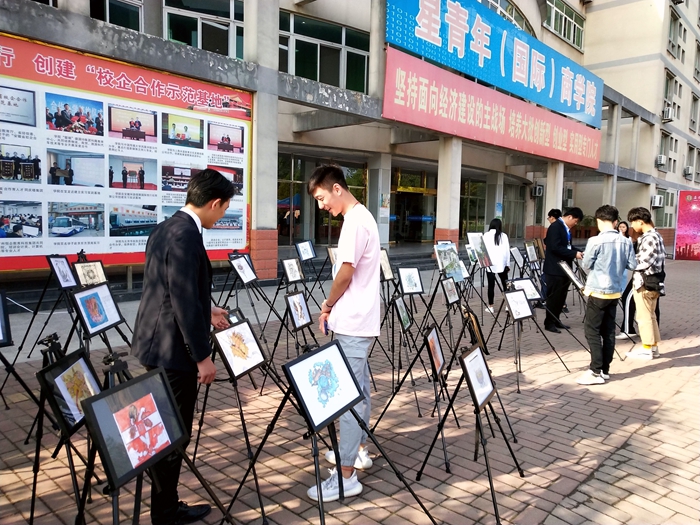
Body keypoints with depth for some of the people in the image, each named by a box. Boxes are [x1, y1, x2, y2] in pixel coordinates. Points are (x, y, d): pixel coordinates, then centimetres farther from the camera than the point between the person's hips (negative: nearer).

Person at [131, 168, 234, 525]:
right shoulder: (186, 235, -21)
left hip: (156, 343, 10)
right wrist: (203, 356, -18)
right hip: (173, 349, -10)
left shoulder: (164, 229, 10)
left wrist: (206, 312, 27)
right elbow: (184, 300, -24)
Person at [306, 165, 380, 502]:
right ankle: (358, 450, 32)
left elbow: (345, 273, -19)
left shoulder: (354, 221, -17)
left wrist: (327, 307, -4)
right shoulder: (361, 217, 14)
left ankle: (346, 476, 2)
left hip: (352, 323, -10)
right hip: (358, 319, 10)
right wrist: (333, 306, 13)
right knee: (358, 388, 18)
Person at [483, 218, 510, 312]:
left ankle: (491, 306, 1)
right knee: (505, 284, 13)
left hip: (490, 263, -1)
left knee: (491, 285, -1)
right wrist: (507, 264, 11)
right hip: (501, 263, 1)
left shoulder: (486, 235, -1)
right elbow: (507, 251, 3)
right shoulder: (503, 236, 2)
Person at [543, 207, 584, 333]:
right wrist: (574, 254, -22)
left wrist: (577, 252, 2)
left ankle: (556, 320, 24)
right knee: (554, 296, -2)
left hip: (564, 267, 9)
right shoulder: (555, 226, -17)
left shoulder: (566, 228, 12)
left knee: (561, 296, 14)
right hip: (555, 268, -9)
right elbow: (555, 247, -25)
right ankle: (549, 323, 6)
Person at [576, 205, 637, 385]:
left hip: (598, 291, -6)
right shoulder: (626, 241, 1)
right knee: (608, 331, 12)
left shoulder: (595, 241, -16)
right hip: (615, 291, 6)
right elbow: (632, 265, 6)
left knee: (592, 330, -1)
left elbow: (587, 265, -7)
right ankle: (605, 369, 18)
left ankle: (596, 372, -2)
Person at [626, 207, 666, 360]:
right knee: (650, 315, 16)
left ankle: (647, 349, 6)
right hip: (651, 281, 10)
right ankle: (653, 347, 23)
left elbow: (643, 262, -23)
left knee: (644, 316, -1)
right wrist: (633, 258, 10)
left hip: (645, 282, -10)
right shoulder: (655, 235, 13)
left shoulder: (649, 238, -19)